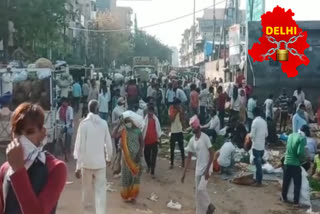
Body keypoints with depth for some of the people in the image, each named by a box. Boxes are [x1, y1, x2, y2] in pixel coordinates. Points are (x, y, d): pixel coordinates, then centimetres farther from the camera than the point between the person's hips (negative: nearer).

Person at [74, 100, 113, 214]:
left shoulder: (84, 123, -9)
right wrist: (109, 157, 21)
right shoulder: (104, 123, -3)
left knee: (85, 189, 19)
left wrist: (78, 166, -8)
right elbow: (108, 143, 2)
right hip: (100, 163, 0)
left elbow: (80, 146, -11)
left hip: (86, 162, 0)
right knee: (100, 190, 1)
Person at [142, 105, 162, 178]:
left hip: (154, 141, 0)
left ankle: (152, 172, 5)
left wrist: (158, 138, 3)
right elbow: (142, 129, -2)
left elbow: (158, 129, 7)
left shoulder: (156, 119, 1)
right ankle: (149, 166, 42)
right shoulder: (145, 119, -5)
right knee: (146, 155, 11)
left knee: (154, 157, -1)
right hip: (146, 141, 0)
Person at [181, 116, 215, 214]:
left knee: (201, 189, -14)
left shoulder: (205, 138, -17)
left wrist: (207, 170, -19)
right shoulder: (192, 140, 2)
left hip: (206, 168, -6)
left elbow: (211, 154, -15)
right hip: (198, 168, 7)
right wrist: (184, 172, 4)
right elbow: (189, 157, 7)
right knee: (198, 190, 9)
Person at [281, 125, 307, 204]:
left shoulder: (291, 135, 7)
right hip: (295, 164, -6)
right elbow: (300, 152, -21)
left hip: (287, 162, 6)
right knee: (297, 183, 7)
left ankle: (284, 198, 26)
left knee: (286, 182, 16)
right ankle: (296, 201, 10)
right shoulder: (302, 138, -14)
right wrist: (302, 157, -2)